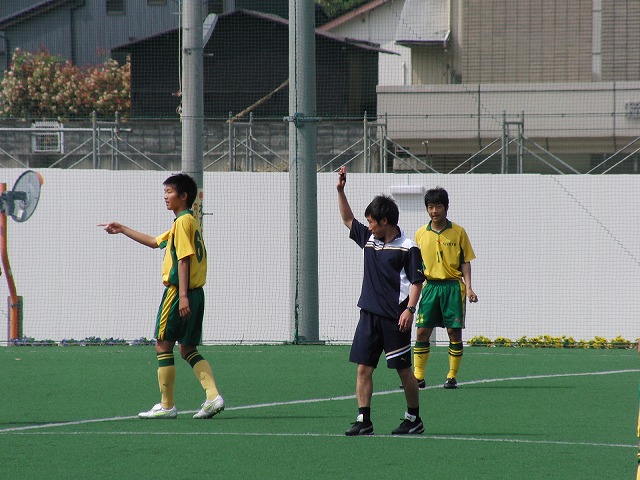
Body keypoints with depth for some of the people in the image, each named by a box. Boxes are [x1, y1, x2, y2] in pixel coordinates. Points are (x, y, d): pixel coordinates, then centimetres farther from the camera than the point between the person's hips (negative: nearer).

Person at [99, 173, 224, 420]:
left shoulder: (183, 222, -11)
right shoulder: (190, 222, 19)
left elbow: (184, 260, -20)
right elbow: (155, 241, 32)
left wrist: (183, 295, -25)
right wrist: (123, 230, 35)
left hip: (177, 291, -9)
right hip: (195, 294, 9)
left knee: (163, 346, 0)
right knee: (188, 349, 11)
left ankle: (167, 405, 2)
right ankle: (213, 396, -3)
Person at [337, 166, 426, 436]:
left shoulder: (407, 248, -7)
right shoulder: (368, 239, 12)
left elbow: (416, 281, -8)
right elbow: (348, 220, 26)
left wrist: (410, 309, -18)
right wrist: (340, 191, 18)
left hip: (394, 318, -6)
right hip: (370, 314, 6)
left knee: (403, 370, 3)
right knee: (363, 367, -1)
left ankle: (414, 419, 15)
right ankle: (364, 421, -1)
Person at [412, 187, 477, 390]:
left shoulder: (458, 232, 2)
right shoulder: (421, 234, 7)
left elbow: (465, 262, 4)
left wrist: (468, 287, -5)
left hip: (453, 286, -2)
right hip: (430, 286, 2)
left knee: (454, 332, -2)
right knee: (422, 331, -4)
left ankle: (452, 376, 6)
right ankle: (418, 376, 1)